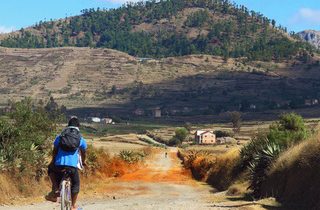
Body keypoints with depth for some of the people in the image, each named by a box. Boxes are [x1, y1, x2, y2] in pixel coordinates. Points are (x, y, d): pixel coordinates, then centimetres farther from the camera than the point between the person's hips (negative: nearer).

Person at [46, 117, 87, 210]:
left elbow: (55, 151, 20)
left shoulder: (60, 137, 12)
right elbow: (83, 152, 26)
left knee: (51, 168, 34)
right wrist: (83, 162, 46)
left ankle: (55, 189, 16)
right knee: (75, 184, 22)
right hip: (73, 165, 0)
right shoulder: (81, 139, 11)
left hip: (59, 164, 1)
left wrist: (53, 161, 38)